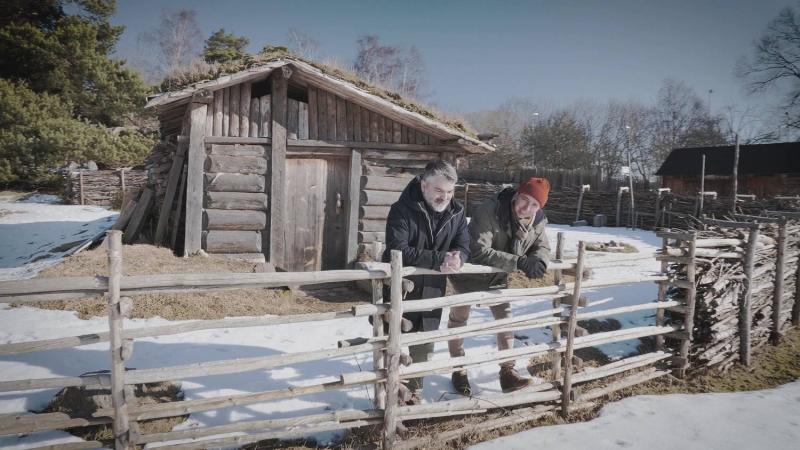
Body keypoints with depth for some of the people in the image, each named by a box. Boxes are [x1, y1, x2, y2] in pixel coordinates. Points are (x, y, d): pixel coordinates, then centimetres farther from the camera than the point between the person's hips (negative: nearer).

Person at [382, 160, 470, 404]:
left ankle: (413, 391, 33)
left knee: (424, 346, 15)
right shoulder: (402, 210, -19)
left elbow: (464, 249, -3)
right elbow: (398, 251, -29)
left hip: (432, 290, 5)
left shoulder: (456, 212, -2)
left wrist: (453, 261, -28)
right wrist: (440, 258, -33)